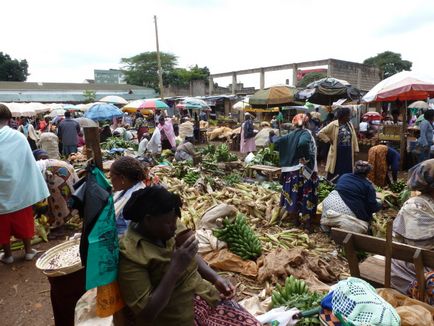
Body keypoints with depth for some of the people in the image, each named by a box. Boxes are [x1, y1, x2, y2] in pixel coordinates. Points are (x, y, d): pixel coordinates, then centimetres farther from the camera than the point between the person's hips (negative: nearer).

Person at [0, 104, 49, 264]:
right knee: (24, 222, 17)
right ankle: (28, 250, 29)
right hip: (20, 188, 2)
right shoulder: (19, 136, -9)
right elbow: (30, 163, -4)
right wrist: (37, 189, 3)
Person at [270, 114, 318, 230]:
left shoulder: (291, 135, 5)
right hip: (304, 171, -5)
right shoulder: (306, 133, -11)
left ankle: (296, 220, 26)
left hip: (291, 170, 5)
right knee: (306, 196, 3)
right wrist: (308, 158, -21)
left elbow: (277, 141, 14)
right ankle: (307, 223, 10)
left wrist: (273, 136, 35)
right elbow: (303, 143, -33)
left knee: (294, 194, 14)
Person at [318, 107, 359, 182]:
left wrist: (355, 150, 6)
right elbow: (321, 133, -9)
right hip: (337, 152, -5)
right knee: (336, 172, 2)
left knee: (347, 172, 10)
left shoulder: (350, 125, 8)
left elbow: (353, 138, 10)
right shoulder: (333, 125, -9)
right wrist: (329, 141, -11)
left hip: (348, 152, 5)